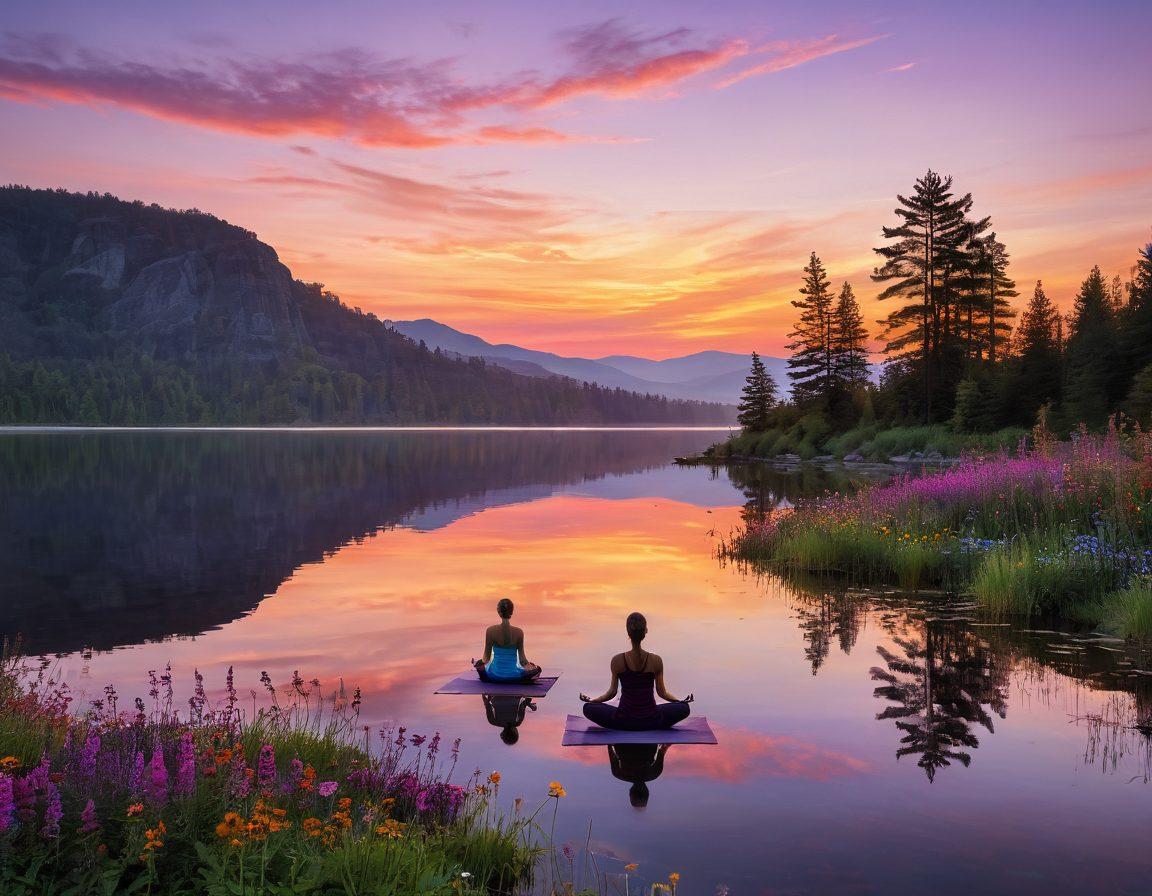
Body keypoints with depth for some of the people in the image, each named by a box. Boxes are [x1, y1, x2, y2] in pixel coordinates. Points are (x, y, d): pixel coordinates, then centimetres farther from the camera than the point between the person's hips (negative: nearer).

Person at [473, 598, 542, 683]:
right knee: (537, 669, 29)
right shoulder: (519, 632, -14)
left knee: (480, 664, 34)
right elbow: (522, 658, -7)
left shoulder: (491, 630, -14)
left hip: (494, 676, 0)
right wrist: (527, 665, 14)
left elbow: (486, 657, -5)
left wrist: (484, 661, 17)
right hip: (514, 677, 0)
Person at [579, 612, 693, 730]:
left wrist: (591, 700, 13)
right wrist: (681, 700, 15)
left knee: (588, 708, 17)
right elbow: (662, 692, 0)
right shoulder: (656, 661, -12)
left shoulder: (617, 661, -12)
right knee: (684, 708, 21)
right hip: (652, 721, 0)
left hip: (623, 722, 0)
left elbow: (612, 692, -2)